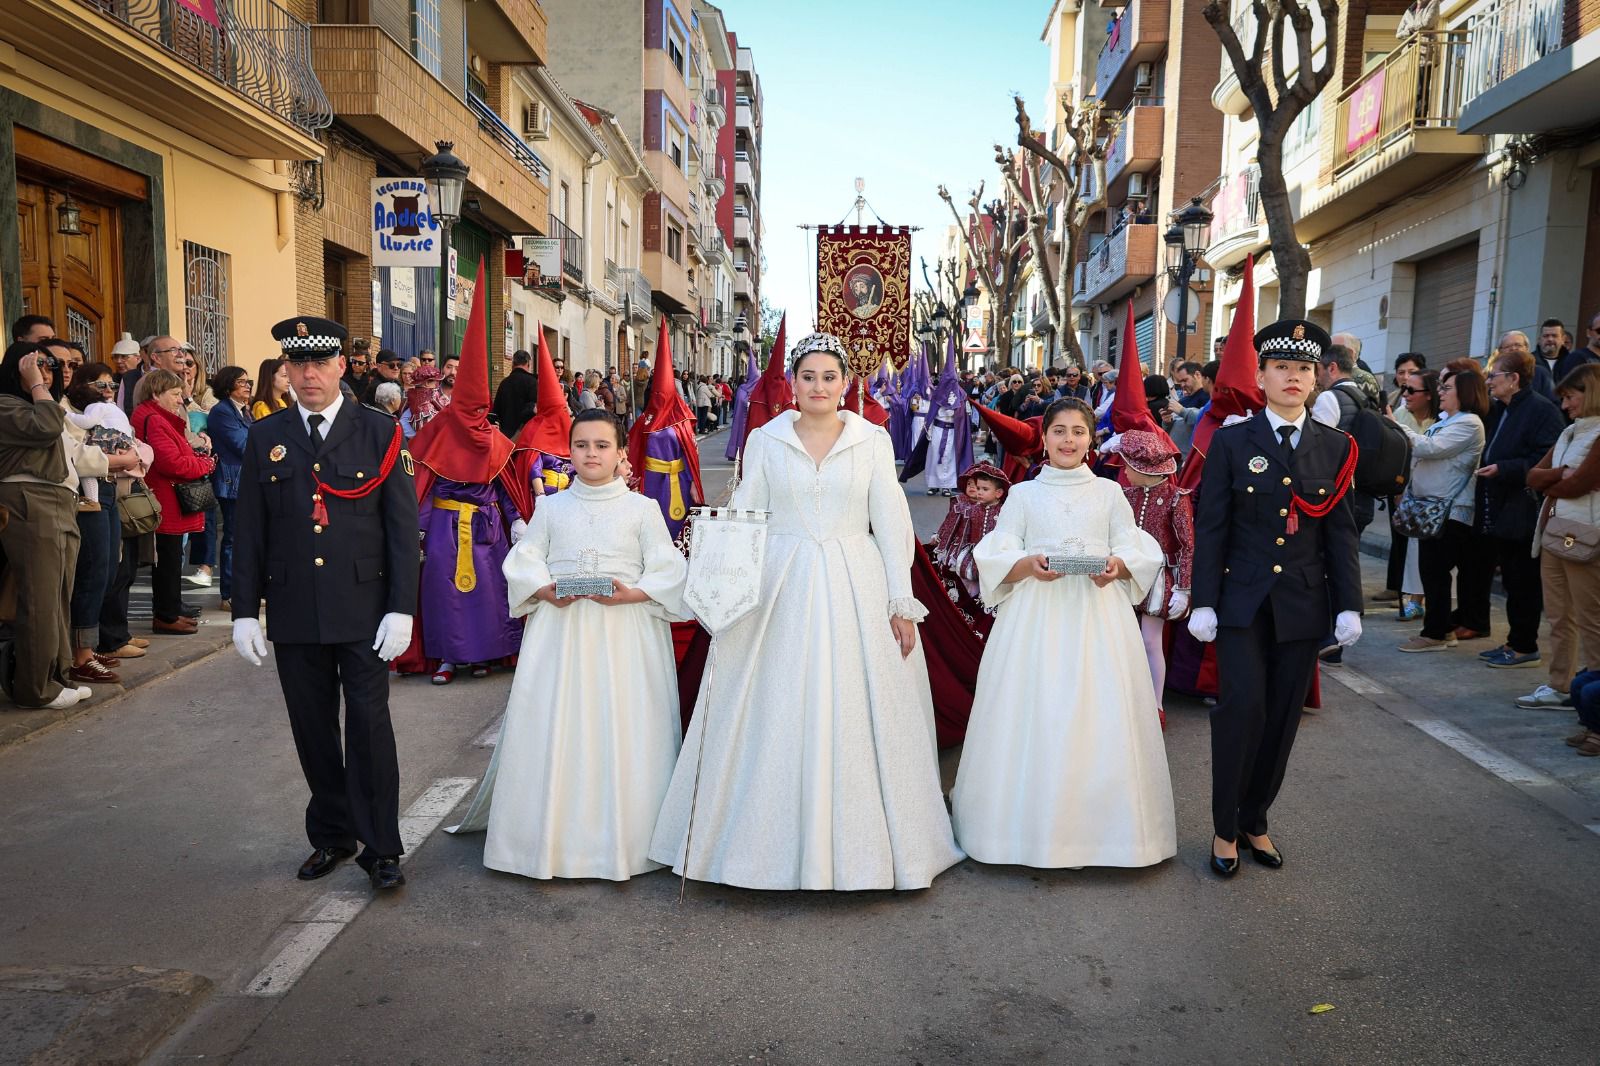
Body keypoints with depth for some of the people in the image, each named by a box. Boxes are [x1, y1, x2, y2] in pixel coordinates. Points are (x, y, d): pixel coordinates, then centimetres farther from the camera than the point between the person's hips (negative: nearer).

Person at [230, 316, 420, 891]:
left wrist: (401, 608, -9)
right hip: (294, 613, 3)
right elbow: (249, 531, 8)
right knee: (313, 729, 11)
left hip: (364, 609, -3)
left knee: (369, 725, -1)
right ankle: (331, 834, 27)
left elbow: (403, 525, -3)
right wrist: (245, 611, 3)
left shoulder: (380, 433, 0)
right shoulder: (264, 437, 8)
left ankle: (381, 848, 10)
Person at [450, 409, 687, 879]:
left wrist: (630, 593, -15)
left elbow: (668, 569, 1)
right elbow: (522, 561, 8)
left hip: (625, 627, -2)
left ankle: (622, 839, 9)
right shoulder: (550, 508, 11)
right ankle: (555, 836, 12)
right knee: (555, 729, 0)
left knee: (623, 730, -3)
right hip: (560, 626, 2)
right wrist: (545, 590, -11)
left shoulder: (642, 509, 4)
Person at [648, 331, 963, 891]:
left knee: (854, 716, 3)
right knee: (776, 717, 3)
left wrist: (902, 603, 0)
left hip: (855, 592, 0)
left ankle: (856, 843, 19)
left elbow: (891, 524, 3)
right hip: (780, 590, 0)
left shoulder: (873, 441, 4)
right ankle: (777, 840, 17)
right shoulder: (764, 441, 5)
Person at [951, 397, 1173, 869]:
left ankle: (1097, 825, 10)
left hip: (1097, 616, 1)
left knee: (1098, 719, -3)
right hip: (1035, 615, 0)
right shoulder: (1023, 494, 10)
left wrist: (1116, 565, -12)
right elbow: (994, 559, 3)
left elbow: (1140, 553, 9)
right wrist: (1028, 564, -16)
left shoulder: (1109, 492, 12)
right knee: (1033, 719, -3)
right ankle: (1030, 825, 9)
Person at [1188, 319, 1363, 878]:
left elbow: (1341, 532, 7)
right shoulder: (1232, 441, -1)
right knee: (1242, 708, -11)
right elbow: (1210, 526, -2)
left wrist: (1348, 605, 2)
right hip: (1243, 602, -2)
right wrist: (1203, 602, -6)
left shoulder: (1335, 447, 6)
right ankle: (1225, 827, 6)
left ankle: (1254, 820, 25)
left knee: (1282, 718, 7)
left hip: (1304, 605, 3)